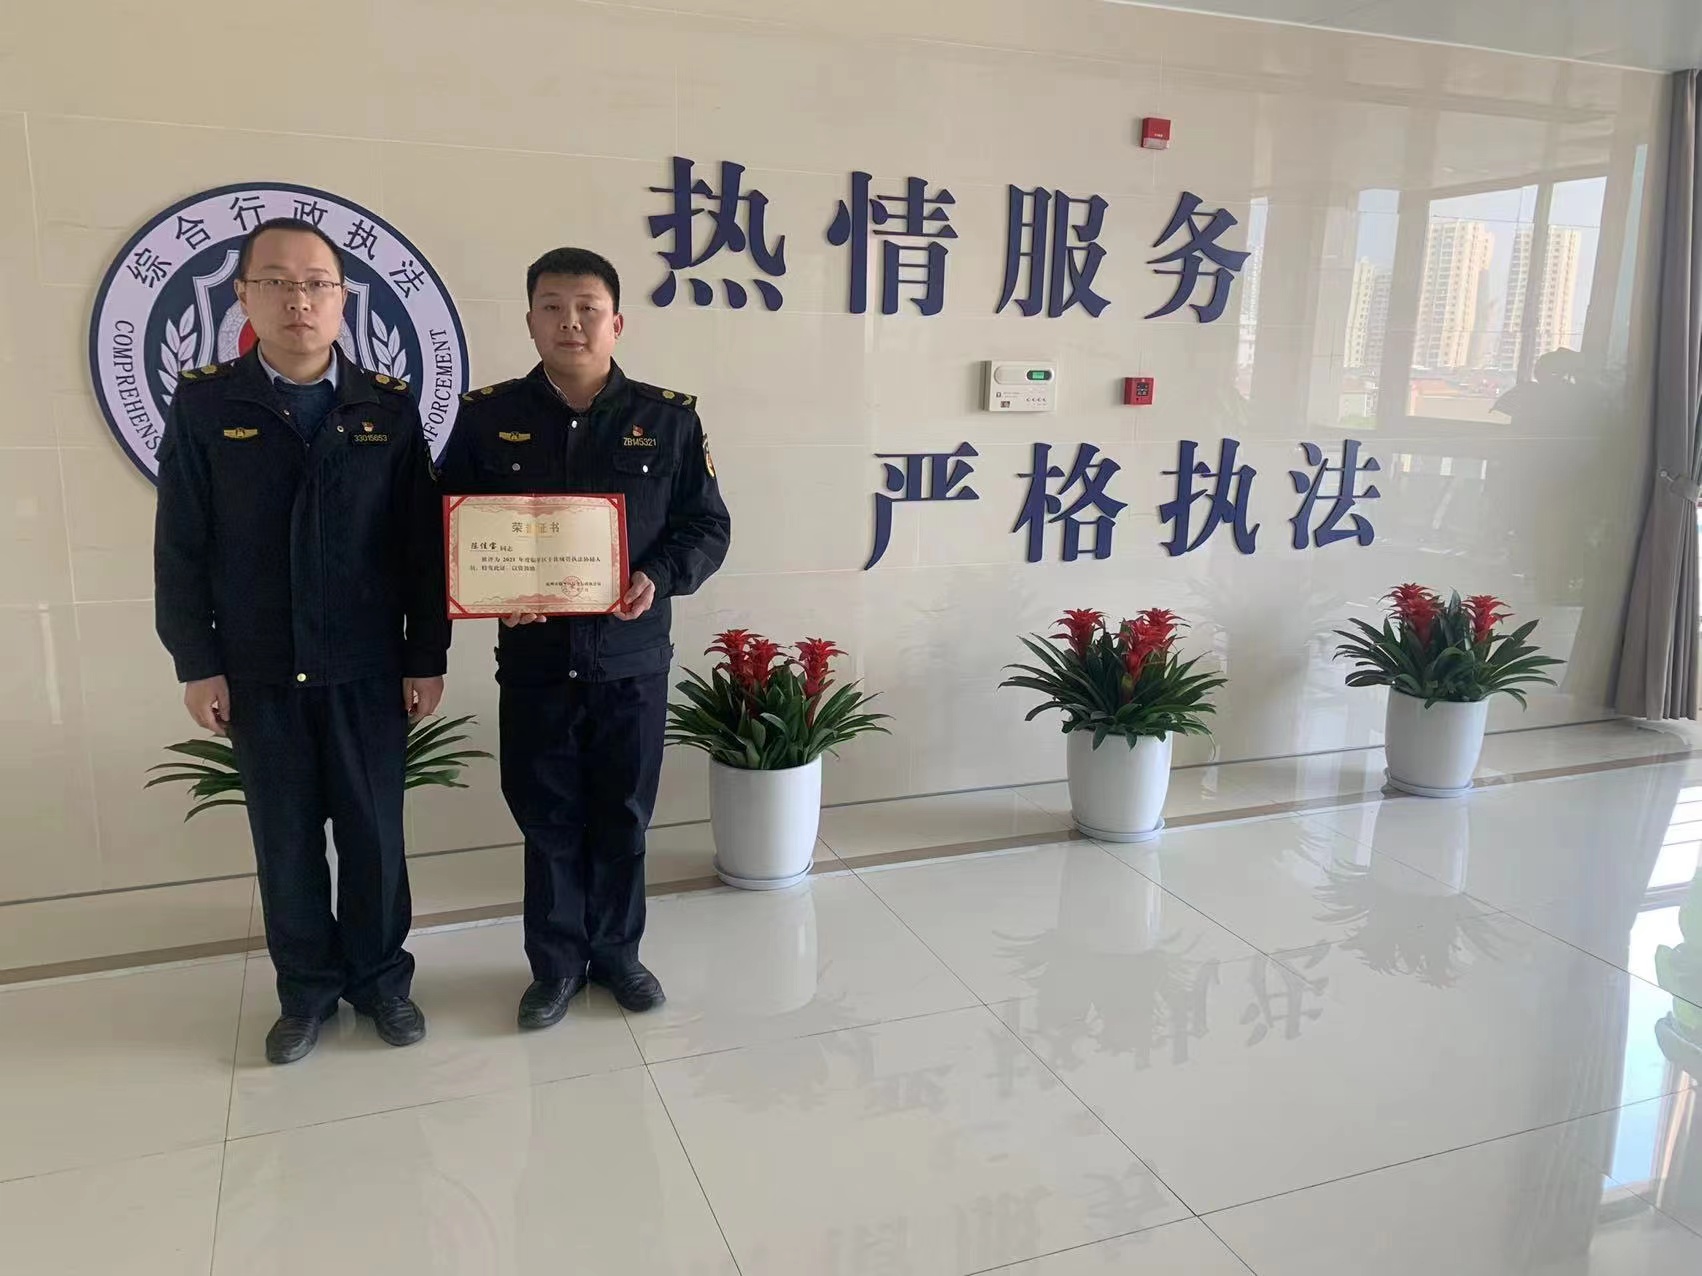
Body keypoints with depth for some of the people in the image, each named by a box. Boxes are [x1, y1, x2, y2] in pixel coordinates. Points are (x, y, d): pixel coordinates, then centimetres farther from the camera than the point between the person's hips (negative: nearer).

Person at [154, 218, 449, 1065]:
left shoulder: (388, 407, 1)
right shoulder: (204, 403, 1)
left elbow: (423, 543, 0)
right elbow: (180, 547, 1)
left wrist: (426, 657, -2)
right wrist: (196, 663, -4)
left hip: (368, 668, 0)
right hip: (258, 672, 0)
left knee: (374, 834, 9)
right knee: (285, 840, 10)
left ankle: (379, 979, 27)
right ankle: (307, 990, 27)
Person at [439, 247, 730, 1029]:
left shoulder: (669, 419, -2)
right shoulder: (487, 417, 0)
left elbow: (707, 527, 2)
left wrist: (659, 578, -17)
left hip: (632, 659, 0)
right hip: (534, 661, 0)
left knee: (622, 818, 12)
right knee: (548, 821, 11)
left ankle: (617, 952, 33)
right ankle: (556, 963, 30)